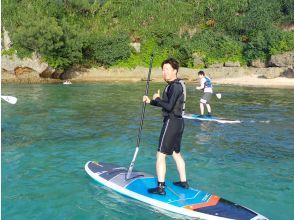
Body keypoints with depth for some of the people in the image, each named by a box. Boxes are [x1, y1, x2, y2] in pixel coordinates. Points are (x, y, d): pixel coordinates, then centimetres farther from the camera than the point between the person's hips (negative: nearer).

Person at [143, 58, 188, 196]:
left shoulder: (175, 86, -18)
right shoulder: (177, 85, 13)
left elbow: (169, 106, -25)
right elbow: (168, 104, 18)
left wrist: (157, 98, -9)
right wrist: (151, 101, 7)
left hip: (171, 122, -10)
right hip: (178, 122, 10)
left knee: (161, 155, -5)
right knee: (176, 153, 20)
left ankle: (160, 188, -1)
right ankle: (183, 182, 30)